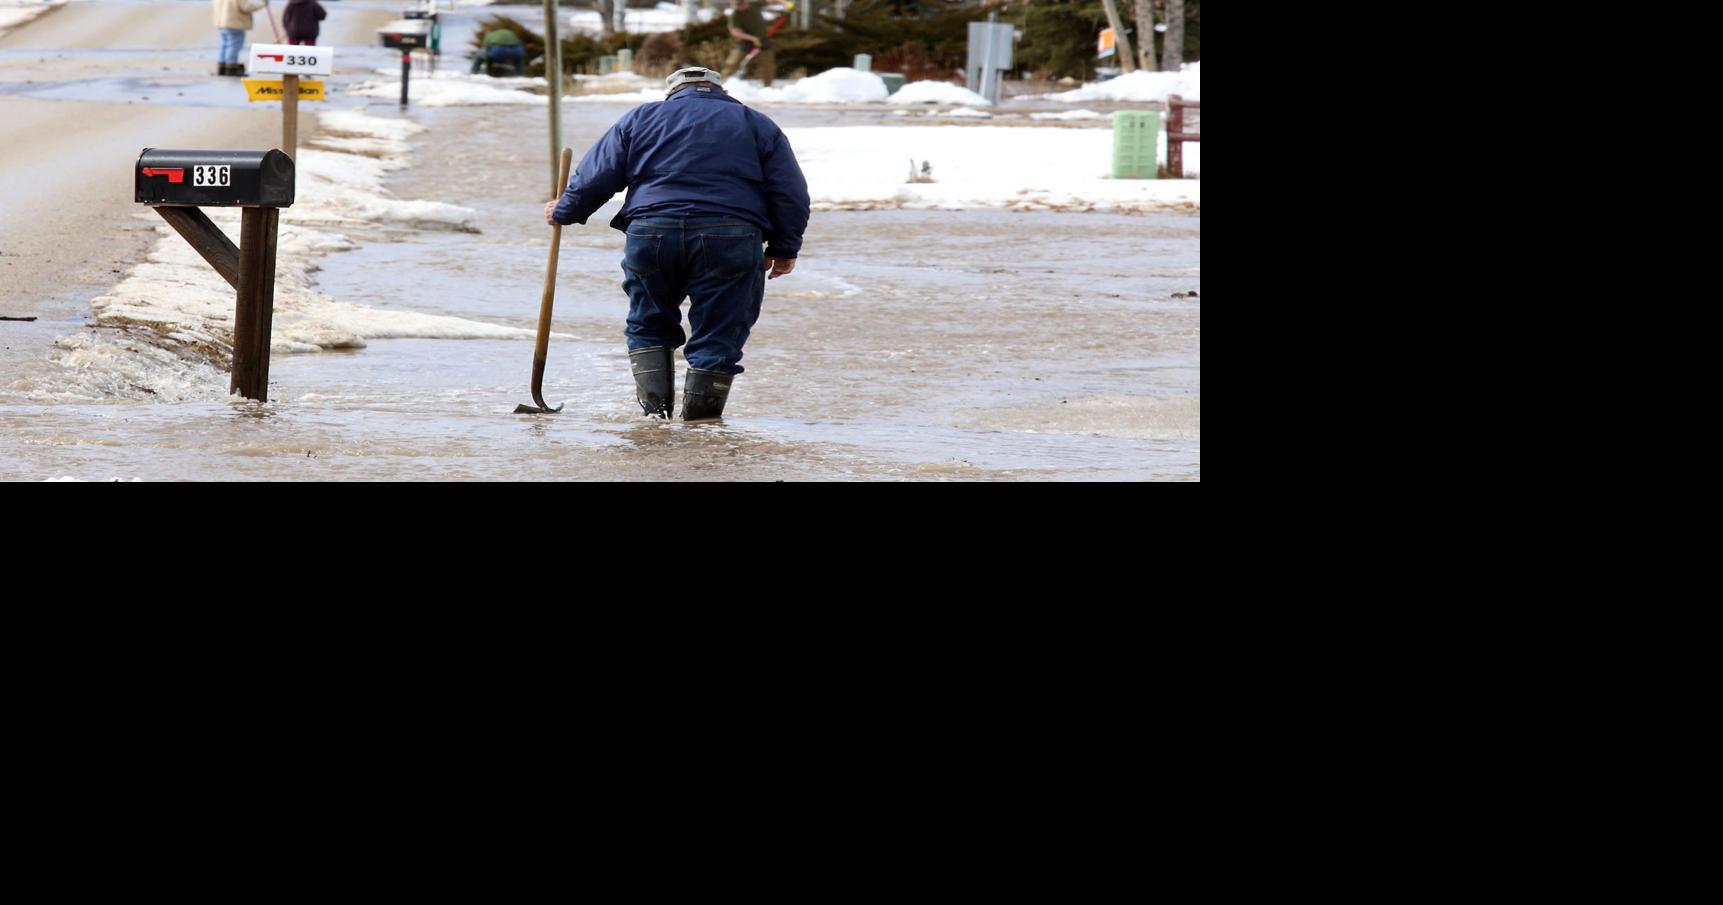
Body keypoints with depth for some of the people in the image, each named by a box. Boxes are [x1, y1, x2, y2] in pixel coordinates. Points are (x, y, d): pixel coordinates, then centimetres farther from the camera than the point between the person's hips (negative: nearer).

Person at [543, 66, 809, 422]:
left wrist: (564, 212, 29)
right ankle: (699, 416, 1)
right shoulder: (757, 126, 19)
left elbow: (596, 177, 15)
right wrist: (783, 249, 19)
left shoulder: (641, 118, 19)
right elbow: (791, 193, 13)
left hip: (650, 234, 1)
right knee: (718, 336, 4)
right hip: (730, 242, -1)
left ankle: (654, 406, 9)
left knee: (648, 326, 18)